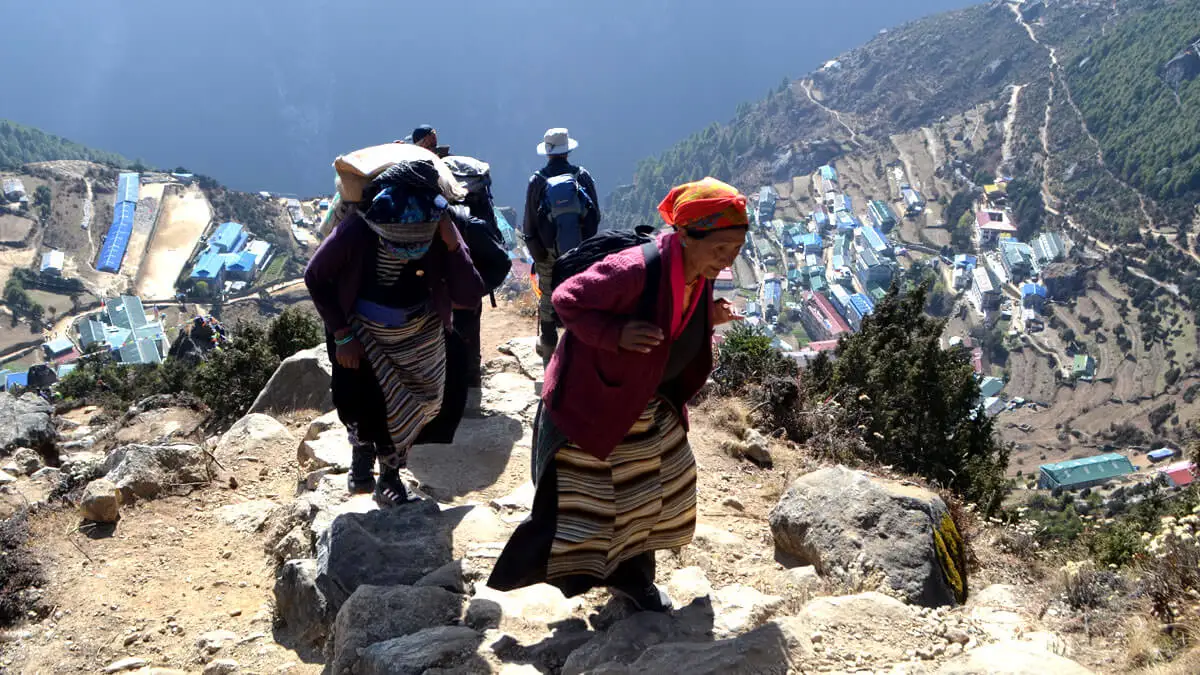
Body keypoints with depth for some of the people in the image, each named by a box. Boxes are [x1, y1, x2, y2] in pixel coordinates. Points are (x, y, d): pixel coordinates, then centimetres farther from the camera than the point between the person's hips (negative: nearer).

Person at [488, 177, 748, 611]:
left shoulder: (699, 275, -5)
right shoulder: (633, 270, -32)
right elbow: (566, 300, -23)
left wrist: (708, 319, -9)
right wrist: (616, 334, -34)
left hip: (649, 407, 8)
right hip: (591, 405, -8)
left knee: (663, 489, 19)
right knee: (578, 506, -3)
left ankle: (630, 574, 40)